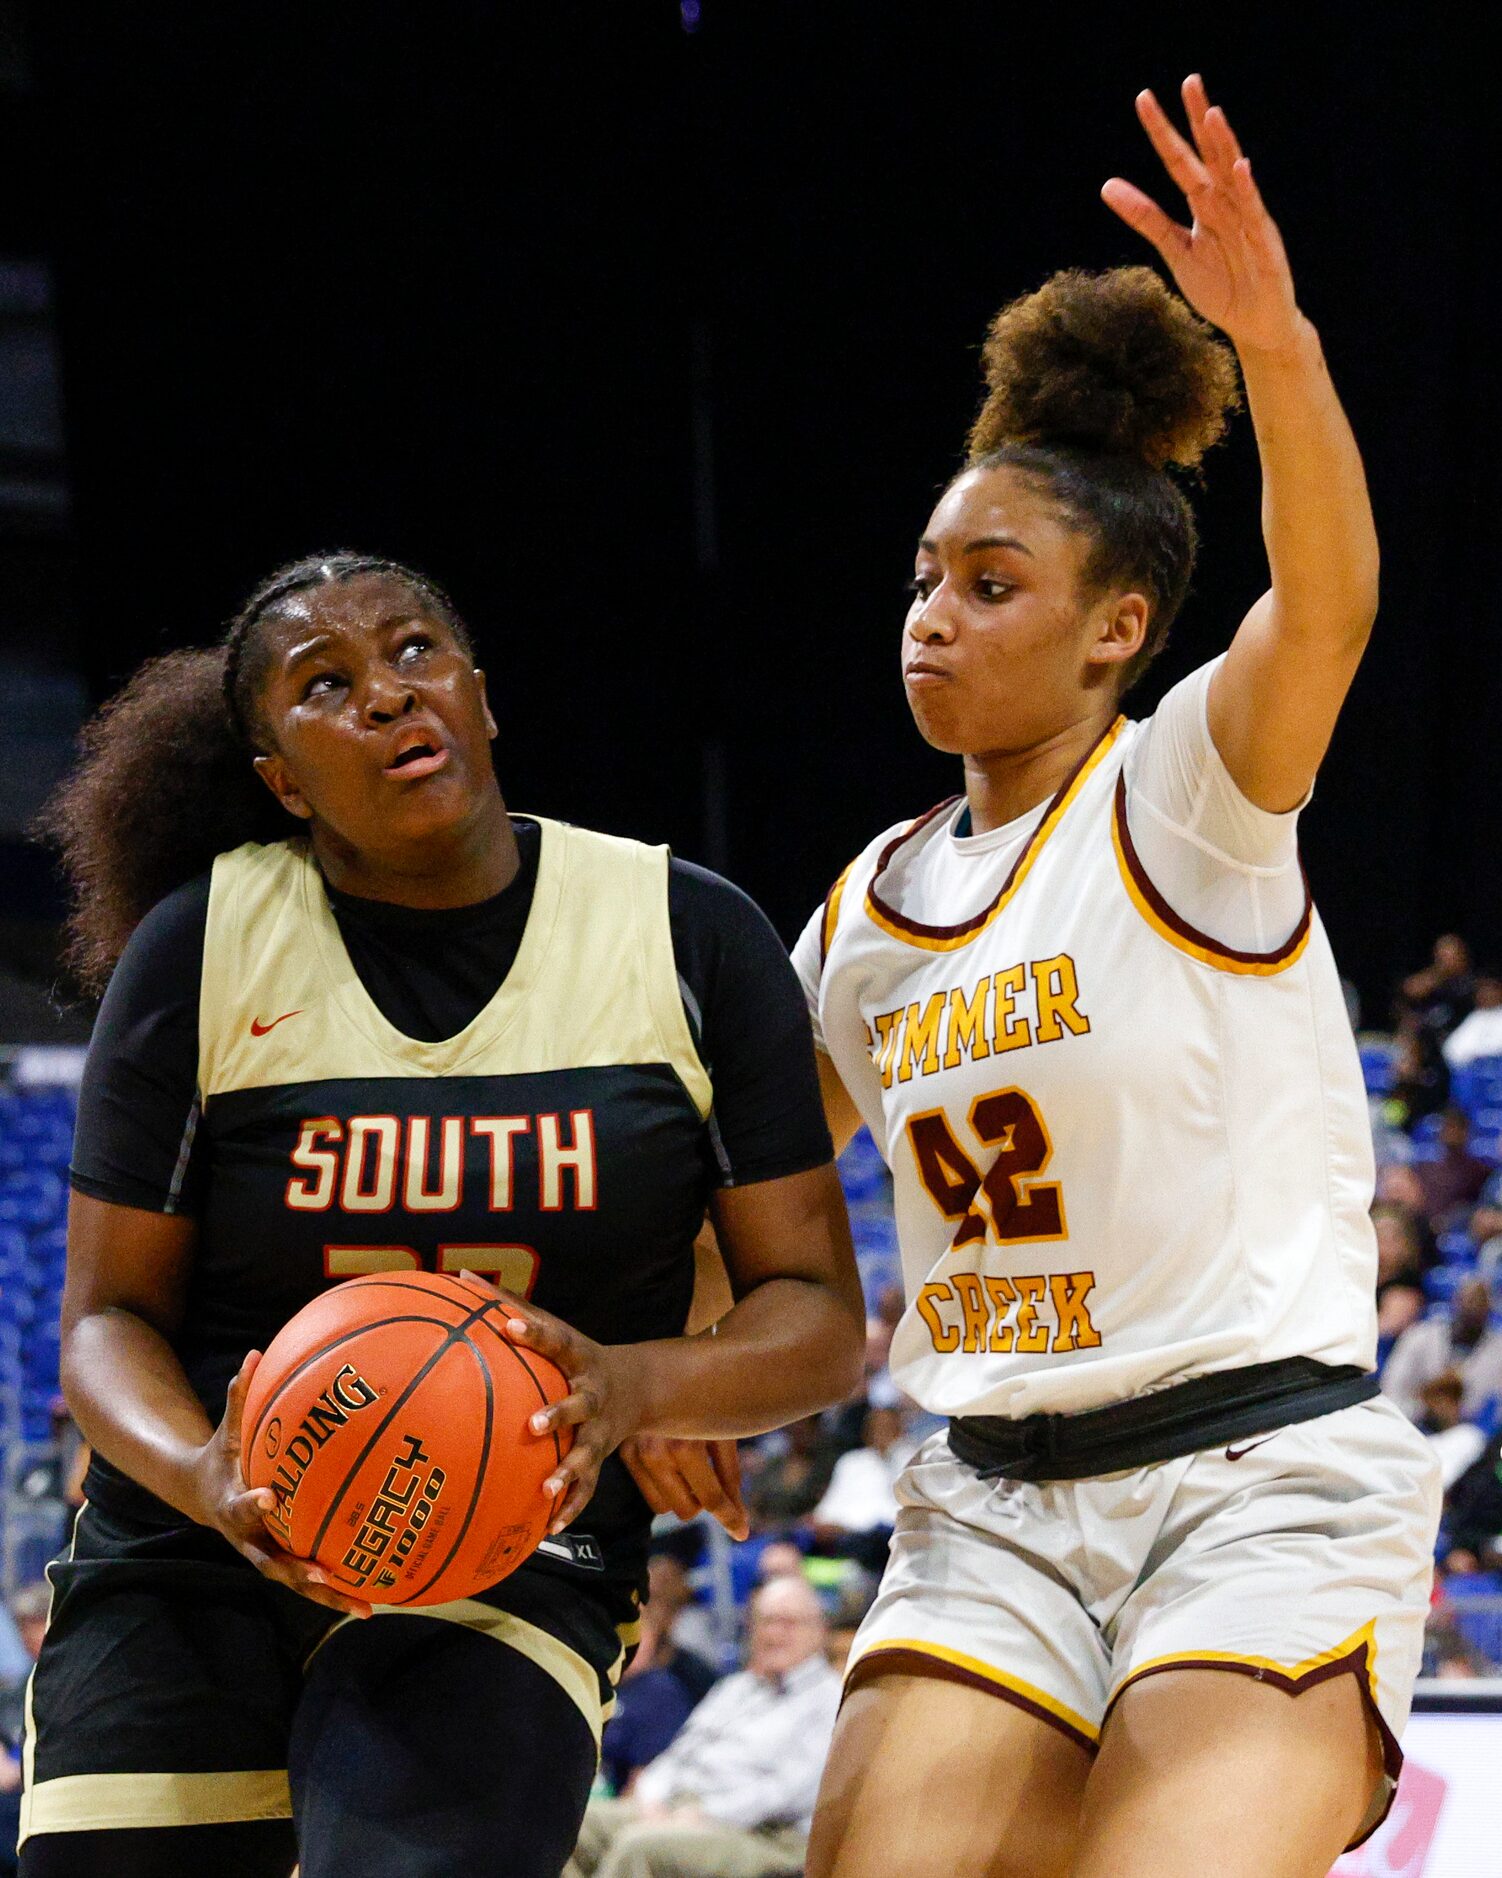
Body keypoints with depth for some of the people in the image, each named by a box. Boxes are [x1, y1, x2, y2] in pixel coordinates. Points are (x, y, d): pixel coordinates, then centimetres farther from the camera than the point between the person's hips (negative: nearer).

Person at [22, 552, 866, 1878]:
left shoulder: (688, 938, 0)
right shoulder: (200, 948, -1)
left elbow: (819, 1320, 0)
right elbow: (107, 1319, 2)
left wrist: (633, 1388, -22)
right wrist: (202, 1476, -21)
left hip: (514, 1562, -2)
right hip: (189, 1568, 2)